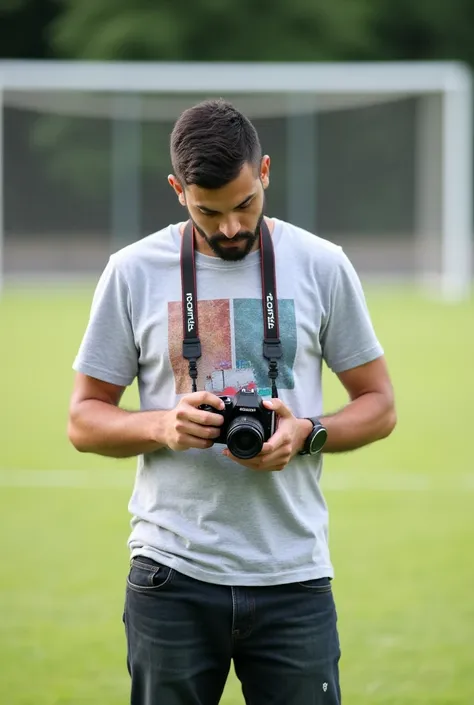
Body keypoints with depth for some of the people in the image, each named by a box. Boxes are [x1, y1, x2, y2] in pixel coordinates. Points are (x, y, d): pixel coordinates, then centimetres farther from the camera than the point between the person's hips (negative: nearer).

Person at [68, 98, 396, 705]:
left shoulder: (321, 266, 3)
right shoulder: (134, 272, 3)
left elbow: (379, 405, 9)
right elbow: (84, 421, 7)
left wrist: (308, 434, -11)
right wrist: (163, 425, -14)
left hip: (293, 576, 0)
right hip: (171, 577, 0)